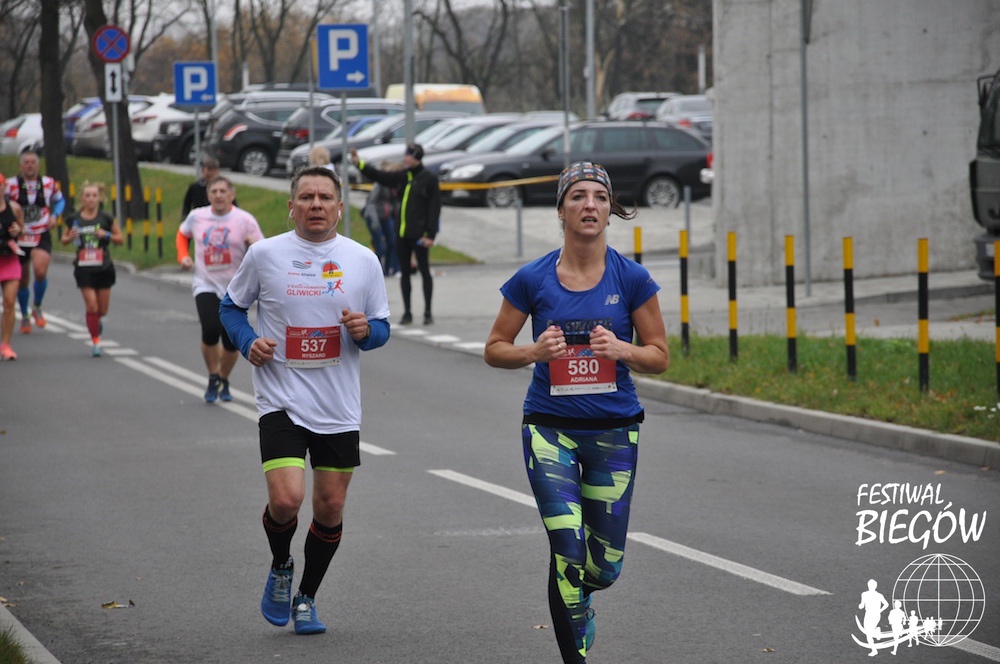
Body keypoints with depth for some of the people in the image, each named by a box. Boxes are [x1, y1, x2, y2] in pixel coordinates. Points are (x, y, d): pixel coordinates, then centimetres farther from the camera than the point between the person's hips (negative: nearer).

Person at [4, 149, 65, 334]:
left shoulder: (49, 183, -1)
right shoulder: (11, 185, -9)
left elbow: (59, 200, 18)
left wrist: (54, 215, 0)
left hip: (41, 237, 0)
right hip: (19, 238, 0)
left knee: (40, 271, -24)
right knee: (22, 280, 10)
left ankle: (37, 307, 3)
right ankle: (25, 317, 34)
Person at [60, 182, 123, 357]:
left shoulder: (106, 218, -3)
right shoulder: (74, 219, -1)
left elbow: (121, 239, 4)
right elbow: (64, 239, 11)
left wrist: (107, 235, -15)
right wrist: (70, 237, -12)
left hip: (104, 268, 1)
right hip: (84, 268, -1)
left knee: (102, 310, 8)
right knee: (91, 305, -10)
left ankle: (96, 321, 44)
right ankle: (95, 342, 2)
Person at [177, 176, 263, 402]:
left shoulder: (245, 220, -6)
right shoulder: (197, 216, 2)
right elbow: (182, 234, 23)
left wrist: (255, 246, -26)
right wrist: (183, 256, 6)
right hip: (206, 286, 0)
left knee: (231, 340, 1)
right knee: (211, 330, -21)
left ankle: (224, 381, 28)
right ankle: (213, 378, 2)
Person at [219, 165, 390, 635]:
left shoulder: (363, 260, 2)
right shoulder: (264, 254, -2)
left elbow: (381, 328, 11)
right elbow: (231, 306, 12)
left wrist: (365, 331, -13)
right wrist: (248, 342, -7)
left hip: (340, 407, 2)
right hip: (282, 399, -2)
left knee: (330, 507, 7)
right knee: (285, 499, -17)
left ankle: (306, 599, 27)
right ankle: (280, 567, 15)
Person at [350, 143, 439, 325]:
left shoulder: (429, 179, -7)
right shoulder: (402, 177, 10)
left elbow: (435, 208, -9)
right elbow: (379, 176, 12)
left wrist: (430, 235, -14)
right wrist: (358, 163, 1)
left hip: (419, 234, -6)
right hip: (402, 233, 6)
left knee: (424, 271, 1)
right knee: (404, 272, 8)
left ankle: (428, 313, 7)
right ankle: (407, 313, 15)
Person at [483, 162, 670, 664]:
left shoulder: (632, 278, -3)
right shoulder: (532, 279, -3)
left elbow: (659, 356, 3)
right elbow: (494, 349, 5)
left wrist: (621, 349, -17)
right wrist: (534, 351, -15)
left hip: (614, 430, 1)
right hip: (550, 428, -1)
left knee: (606, 563, 6)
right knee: (567, 550, -13)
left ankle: (576, 601, 42)